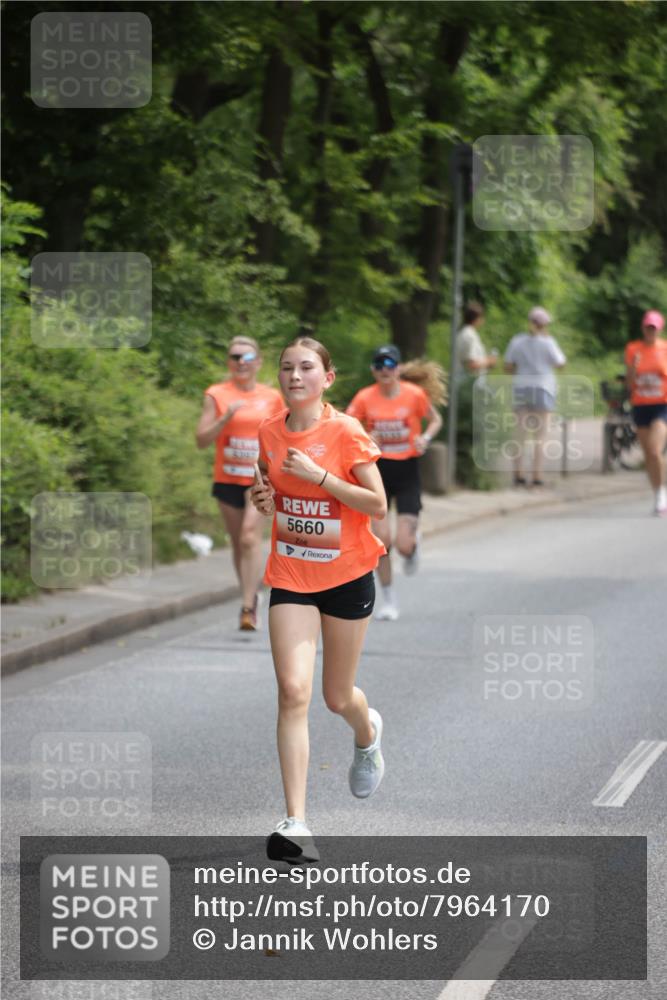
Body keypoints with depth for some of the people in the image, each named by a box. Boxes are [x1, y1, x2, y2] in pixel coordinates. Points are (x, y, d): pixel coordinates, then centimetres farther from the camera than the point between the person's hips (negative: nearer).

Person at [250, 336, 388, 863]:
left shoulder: (346, 432, -13)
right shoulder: (269, 433, 0)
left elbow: (378, 505, -13)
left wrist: (320, 475, -23)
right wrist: (263, 497, -5)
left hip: (347, 576, -2)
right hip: (290, 576, 2)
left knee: (337, 697, 11)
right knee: (293, 691, -14)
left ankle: (367, 732, 52)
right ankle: (296, 823, -18)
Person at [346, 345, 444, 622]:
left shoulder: (414, 394, -9)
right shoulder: (365, 398, -7)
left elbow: (435, 420, 7)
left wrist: (425, 438, -13)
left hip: (407, 470, -1)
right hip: (378, 470, 1)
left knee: (404, 545, -8)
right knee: (381, 540, -6)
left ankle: (413, 542, 32)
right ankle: (389, 600, 12)